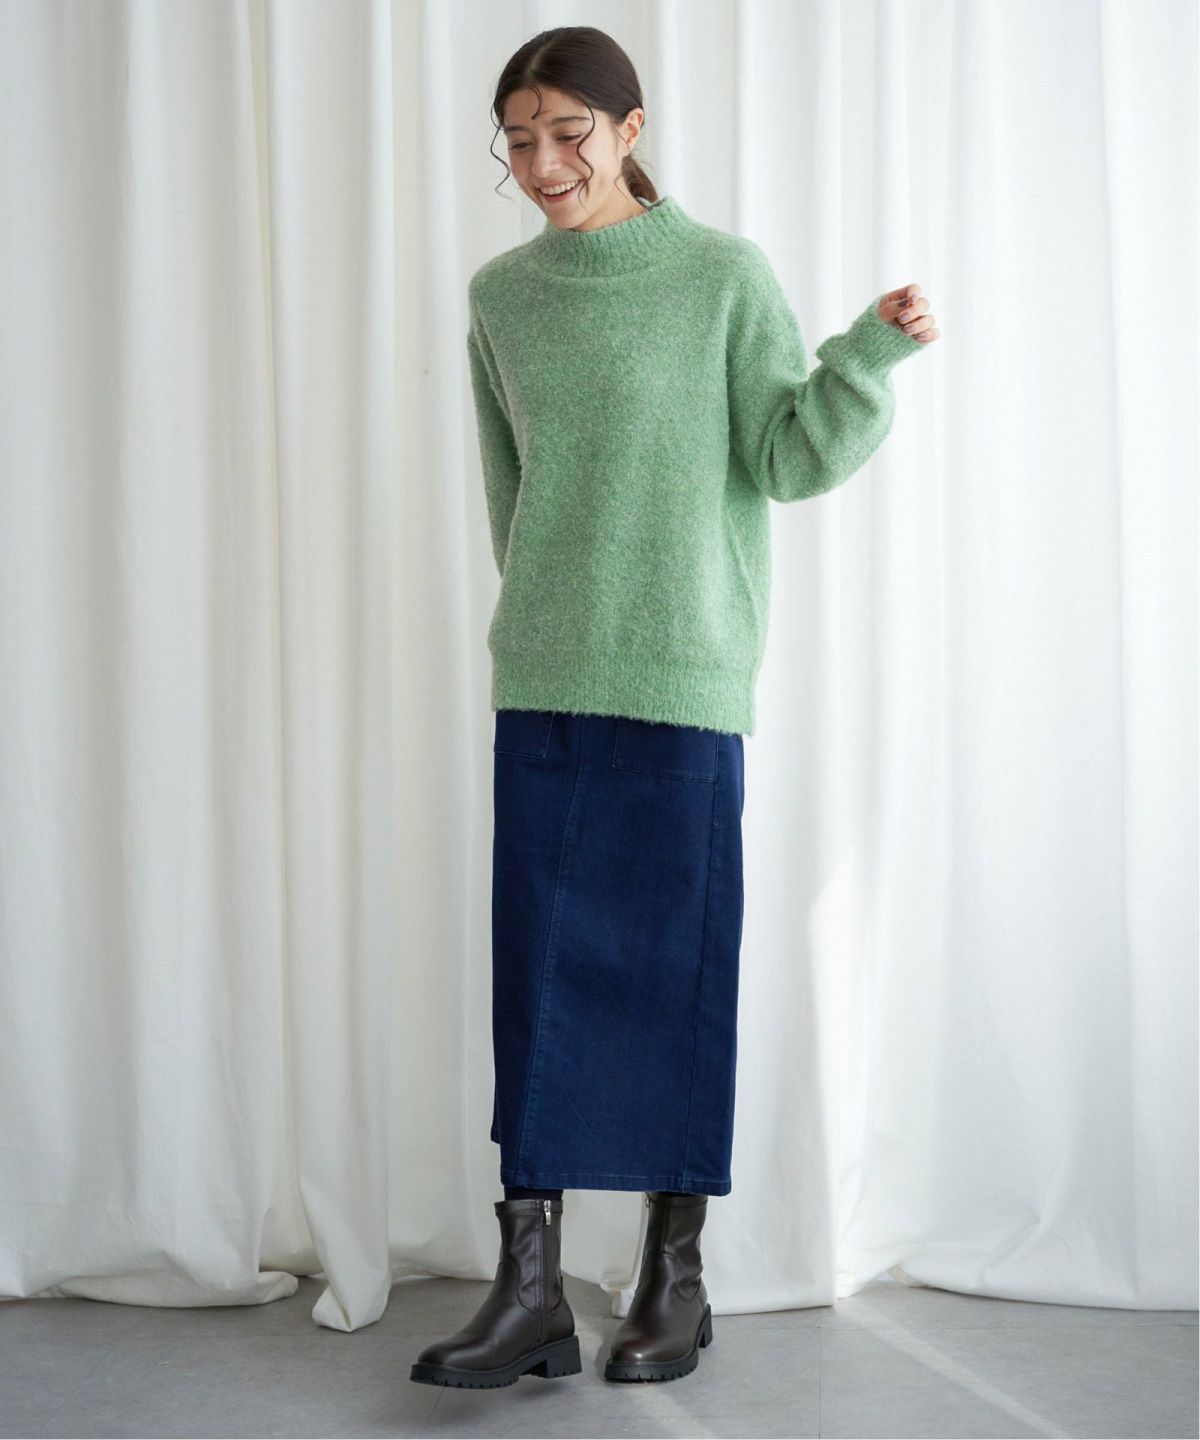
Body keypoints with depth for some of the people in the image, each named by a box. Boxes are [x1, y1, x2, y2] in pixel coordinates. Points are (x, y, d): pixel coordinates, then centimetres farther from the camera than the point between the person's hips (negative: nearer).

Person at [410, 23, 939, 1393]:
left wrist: (867, 355, -16)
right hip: (543, 676, 4)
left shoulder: (727, 277, -2)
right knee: (536, 969, 1)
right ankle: (530, 1285, 6)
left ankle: (675, 1278, 13)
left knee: (677, 968, 1)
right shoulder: (502, 294, 10)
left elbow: (789, 460, -2)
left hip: (685, 678, -4)